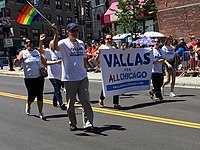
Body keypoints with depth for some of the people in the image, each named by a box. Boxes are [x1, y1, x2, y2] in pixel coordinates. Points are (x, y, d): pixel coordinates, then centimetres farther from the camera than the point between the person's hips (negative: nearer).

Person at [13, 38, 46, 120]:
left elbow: (44, 63, 17)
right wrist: (16, 61, -26)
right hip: (29, 78, -2)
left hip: (39, 77, 2)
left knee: (40, 95, 0)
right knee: (32, 95, -1)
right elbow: (17, 64, -6)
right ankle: (28, 104, 33)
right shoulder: (23, 53, 2)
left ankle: (40, 112, 8)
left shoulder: (37, 52, 10)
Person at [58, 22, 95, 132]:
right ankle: (72, 123, 25)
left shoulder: (81, 43, 11)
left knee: (86, 101, -2)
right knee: (70, 103, 9)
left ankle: (88, 124, 0)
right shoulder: (63, 43, -5)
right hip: (69, 79, -4)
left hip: (82, 77, 4)